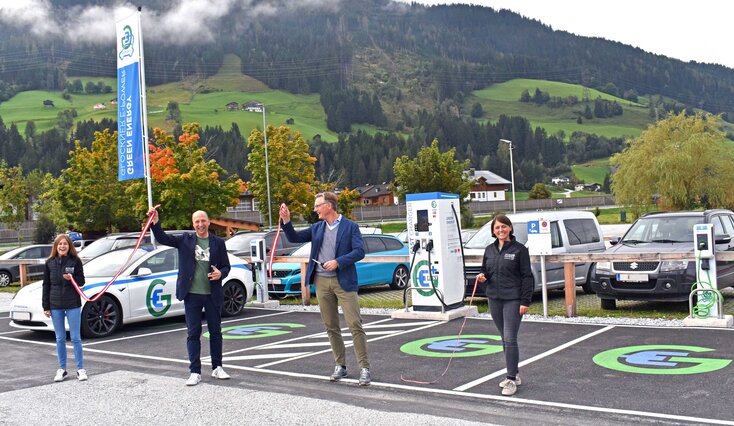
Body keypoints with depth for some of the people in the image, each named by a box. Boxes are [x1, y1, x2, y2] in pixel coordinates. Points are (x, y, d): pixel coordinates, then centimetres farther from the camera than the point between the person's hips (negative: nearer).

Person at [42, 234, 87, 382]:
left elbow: (81, 281, 1)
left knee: (75, 338, 1)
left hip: (73, 304, -2)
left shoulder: (75, 261, -2)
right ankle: (62, 369, 18)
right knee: (60, 338, 9)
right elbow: (46, 285, 7)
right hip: (55, 306, 2)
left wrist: (71, 278, -21)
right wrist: (46, 306, 4)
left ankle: (80, 369, 9)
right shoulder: (50, 263, 4)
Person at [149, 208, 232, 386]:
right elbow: (163, 239, -4)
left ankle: (217, 368, 24)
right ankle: (195, 372, 9)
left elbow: (226, 266, 6)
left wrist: (220, 273, -16)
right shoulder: (185, 240, 3)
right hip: (192, 294, 0)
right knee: (193, 333, 3)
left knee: (215, 332, 10)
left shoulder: (218, 242, 3)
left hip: (212, 294, 1)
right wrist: (155, 223, -20)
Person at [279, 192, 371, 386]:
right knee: (331, 326, 10)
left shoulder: (350, 226, -3)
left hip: (344, 281, -5)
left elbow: (359, 251, -10)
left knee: (355, 325, -8)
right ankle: (340, 365, 21)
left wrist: (338, 262, -20)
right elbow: (294, 238, 14)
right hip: (322, 282, 5)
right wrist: (286, 221, -1)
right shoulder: (317, 228, 12)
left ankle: (364, 368, -4)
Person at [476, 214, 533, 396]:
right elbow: (486, 272, 19)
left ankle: (511, 380, -6)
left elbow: (527, 276, -7)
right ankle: (513, 375, 25)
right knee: (505, 339, 13)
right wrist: (482, 276, -5)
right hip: (494, 298, 6)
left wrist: (525, 301, -13)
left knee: (510, 339, -10)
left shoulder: (519, 249, -6)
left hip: (513, 299, -6)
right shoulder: (489, 250, 10)